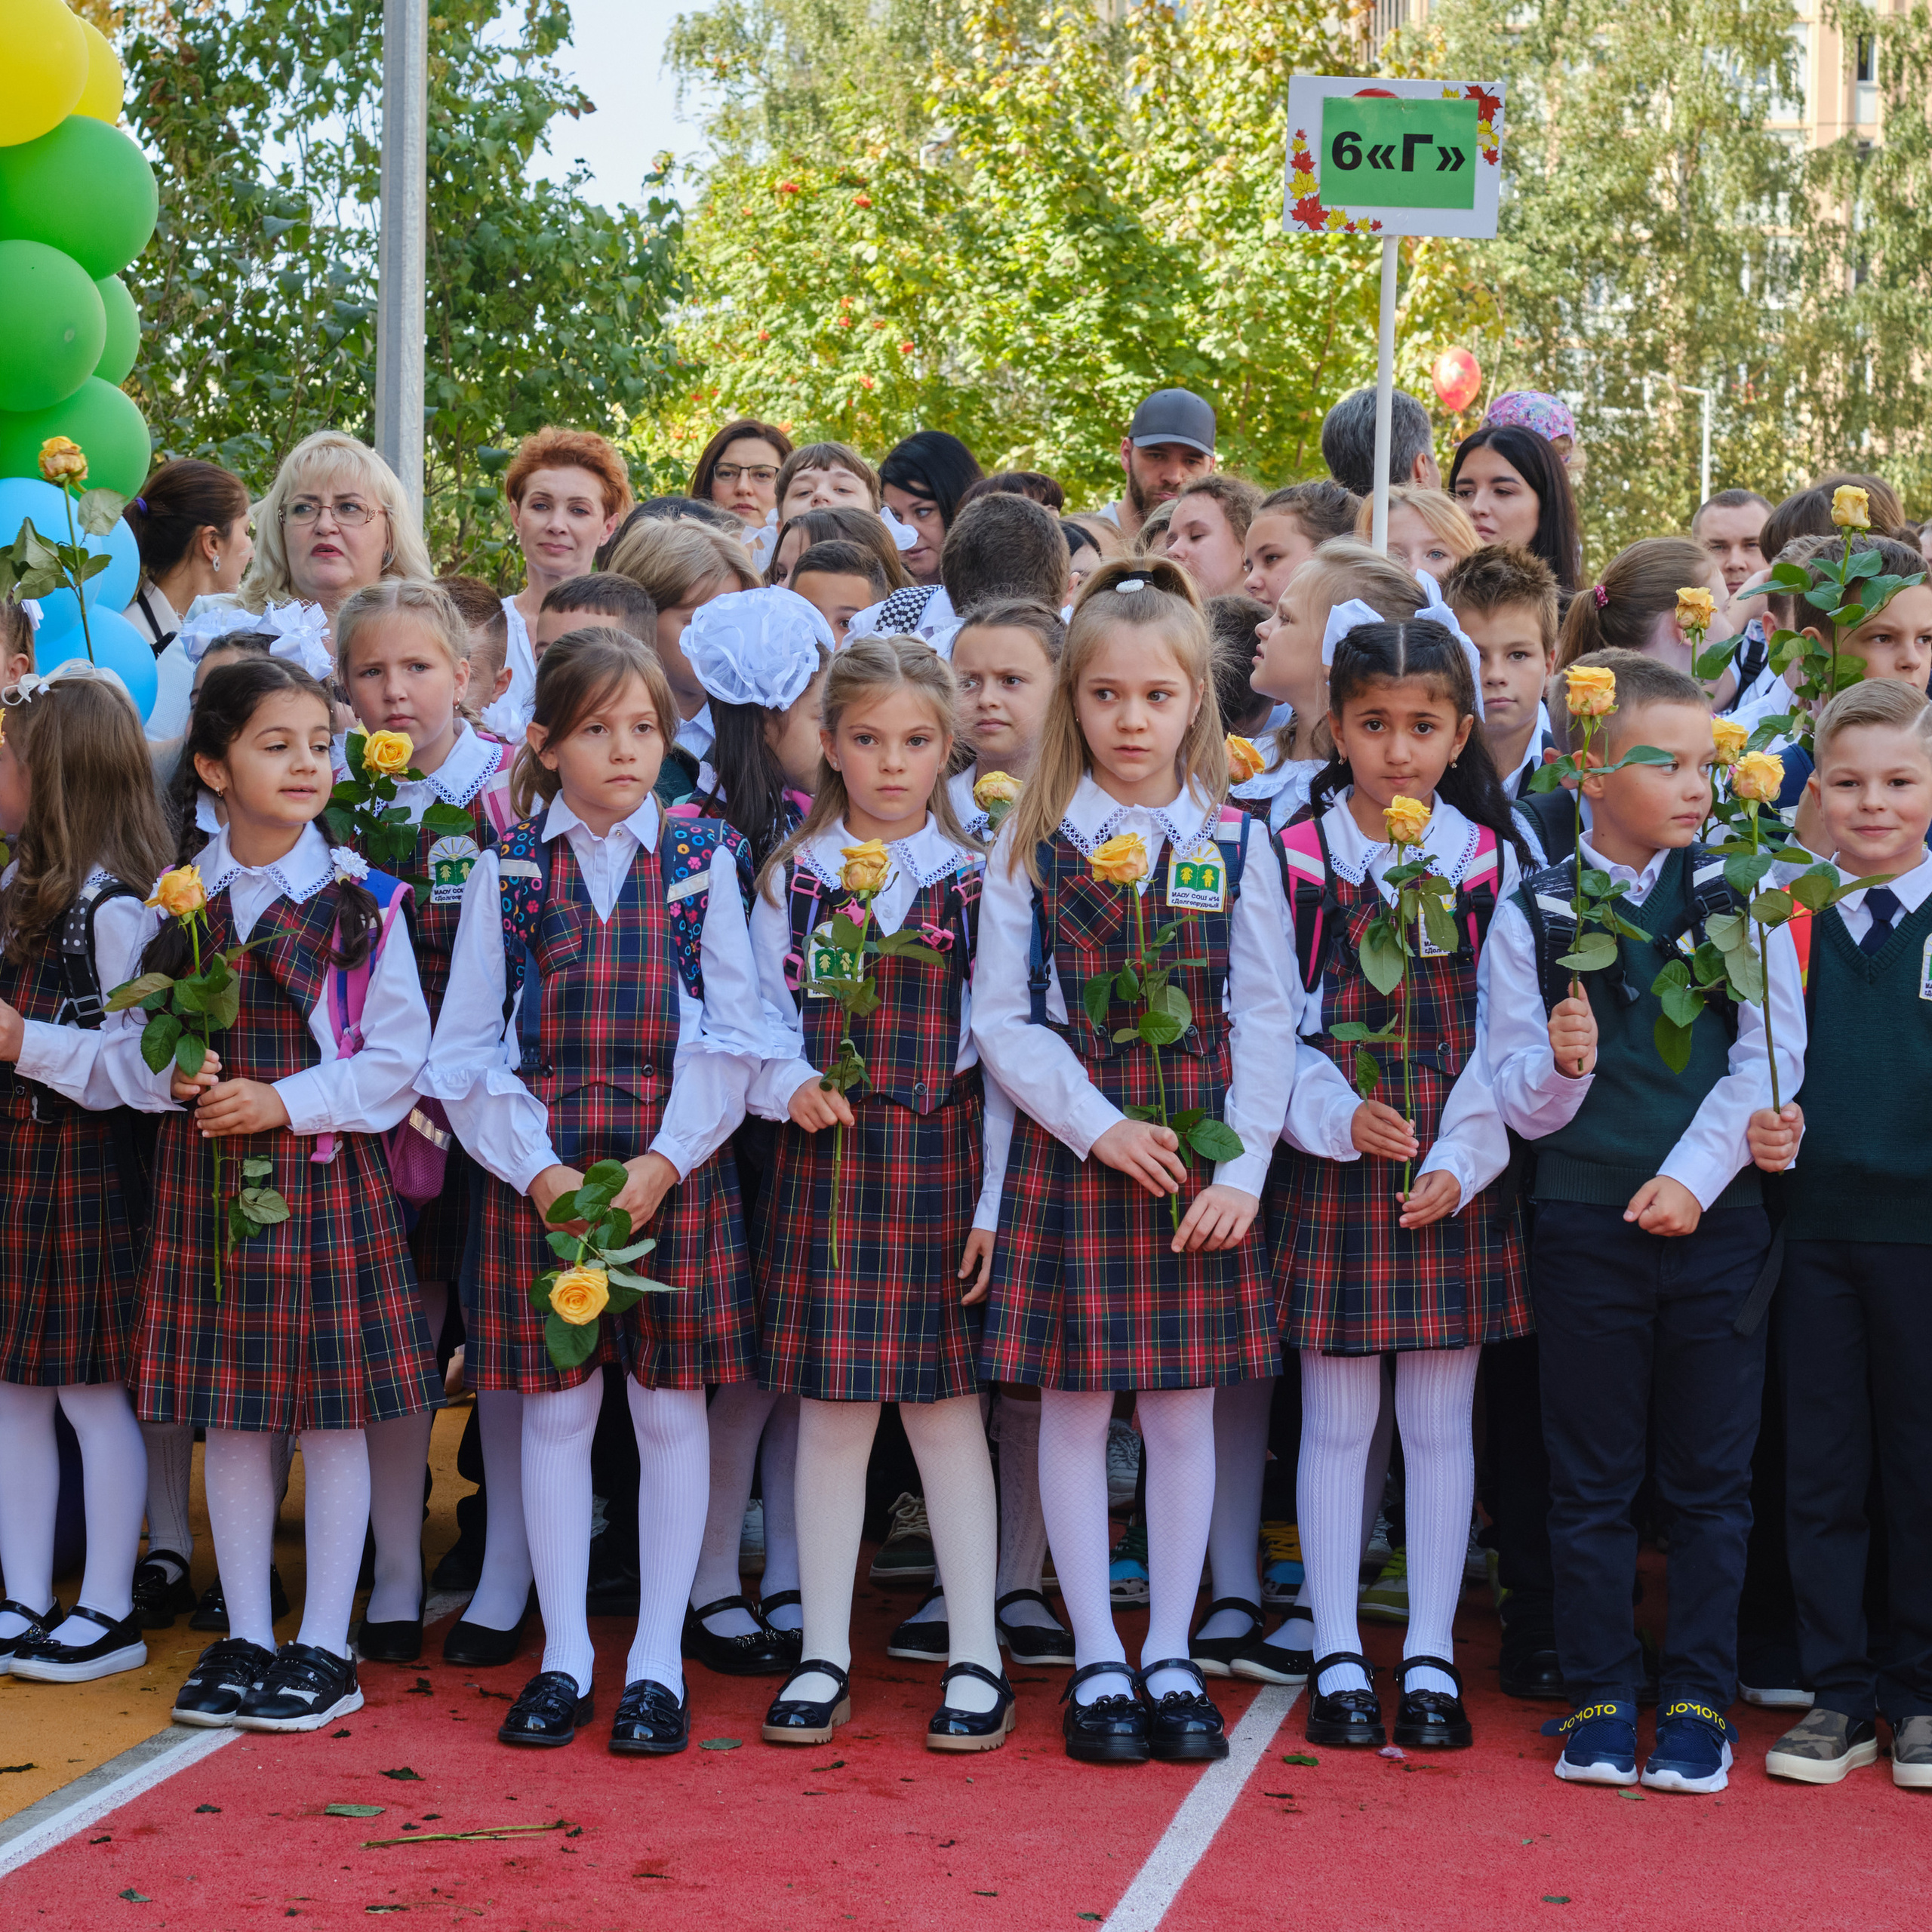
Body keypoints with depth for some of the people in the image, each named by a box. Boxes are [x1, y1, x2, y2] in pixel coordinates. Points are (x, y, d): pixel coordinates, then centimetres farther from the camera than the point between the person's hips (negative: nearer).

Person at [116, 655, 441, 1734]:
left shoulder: (360, 898, -3)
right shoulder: (175, 900, 4)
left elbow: (400, 1059, -5)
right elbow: (128, 1043, 10)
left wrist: (285, 1101, -14)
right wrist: (170, 1073, -11)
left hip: (329, 1175, -2)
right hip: (208, 1176, 3)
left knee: (335, 1409, 2)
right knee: (231, 1411, 8)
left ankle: (326, 1647, 12)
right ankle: (248, 1637, 20)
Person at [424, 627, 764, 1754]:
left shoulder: (699, 864, 3)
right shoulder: (509, 871, 4)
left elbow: (732, 1037, -1)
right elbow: (468, 1049, 2)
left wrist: (665, 1160, -13)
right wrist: (538, 1168, -9)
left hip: (676, 1171, 0)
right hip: (541, 1175, 1)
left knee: (671, 1409, 3)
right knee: (556, 1409, 6)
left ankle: (659, 1660, 13)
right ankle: (565, 1655, 17)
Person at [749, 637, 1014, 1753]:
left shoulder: (978, 879, 2)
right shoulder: (792, 878, 6)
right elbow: (763, 1021, 8)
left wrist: (996, 1199, -6)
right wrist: (794, 1087, -14)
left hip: (942, 1161, -1)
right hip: (825, 1162, 1)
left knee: (945, 1403, 3)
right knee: (831, 1409, 4)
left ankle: (975, 1656, 12)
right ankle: (826, 1655, 13)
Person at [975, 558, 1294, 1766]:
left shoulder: (1233, 845, 3)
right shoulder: (1034, 844, 1)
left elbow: (1267, 1019, 2)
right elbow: (1002, 1018, -1)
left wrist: (1242, 1168, -6)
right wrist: (1097, 1124, -12)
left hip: (1203, 1163, 1)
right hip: (1069, 1153, 0)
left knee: (1185, 1405, 5)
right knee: (1074, 1407, 3)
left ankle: (1172, 1655, 16)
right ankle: (1098, 1660, 14)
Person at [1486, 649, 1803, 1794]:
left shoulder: (1738, 896, 1)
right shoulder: (1532, 915, 0)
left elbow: (1771, 1055, -3)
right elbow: (1520, 1101, 0)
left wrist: (1693, 1175, -11)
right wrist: (1562, 1066, -21)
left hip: (1717, 1220, 0)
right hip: (1585, 1221, 0)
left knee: (1711, 1476, 6)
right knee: (1593, 1477, 8)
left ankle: (1700, 1700, 16)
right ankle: (1599, 1696, 18)